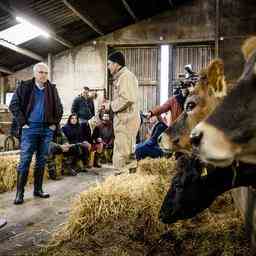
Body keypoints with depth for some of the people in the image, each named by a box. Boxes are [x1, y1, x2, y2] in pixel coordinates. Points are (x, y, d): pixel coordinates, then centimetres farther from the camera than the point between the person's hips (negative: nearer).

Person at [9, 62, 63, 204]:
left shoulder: (52, 89, 8)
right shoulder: (24, 86, -1)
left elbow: (59, 108, 15)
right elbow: (14, 105, -3)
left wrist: (55, 123, 5)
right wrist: (22, 123, -9)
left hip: (47, 129, 3)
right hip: (30, 128, -3)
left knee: (41, 161, 9)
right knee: (24, 161, -3)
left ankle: (38, 189, 19)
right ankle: (19, 193, 5)